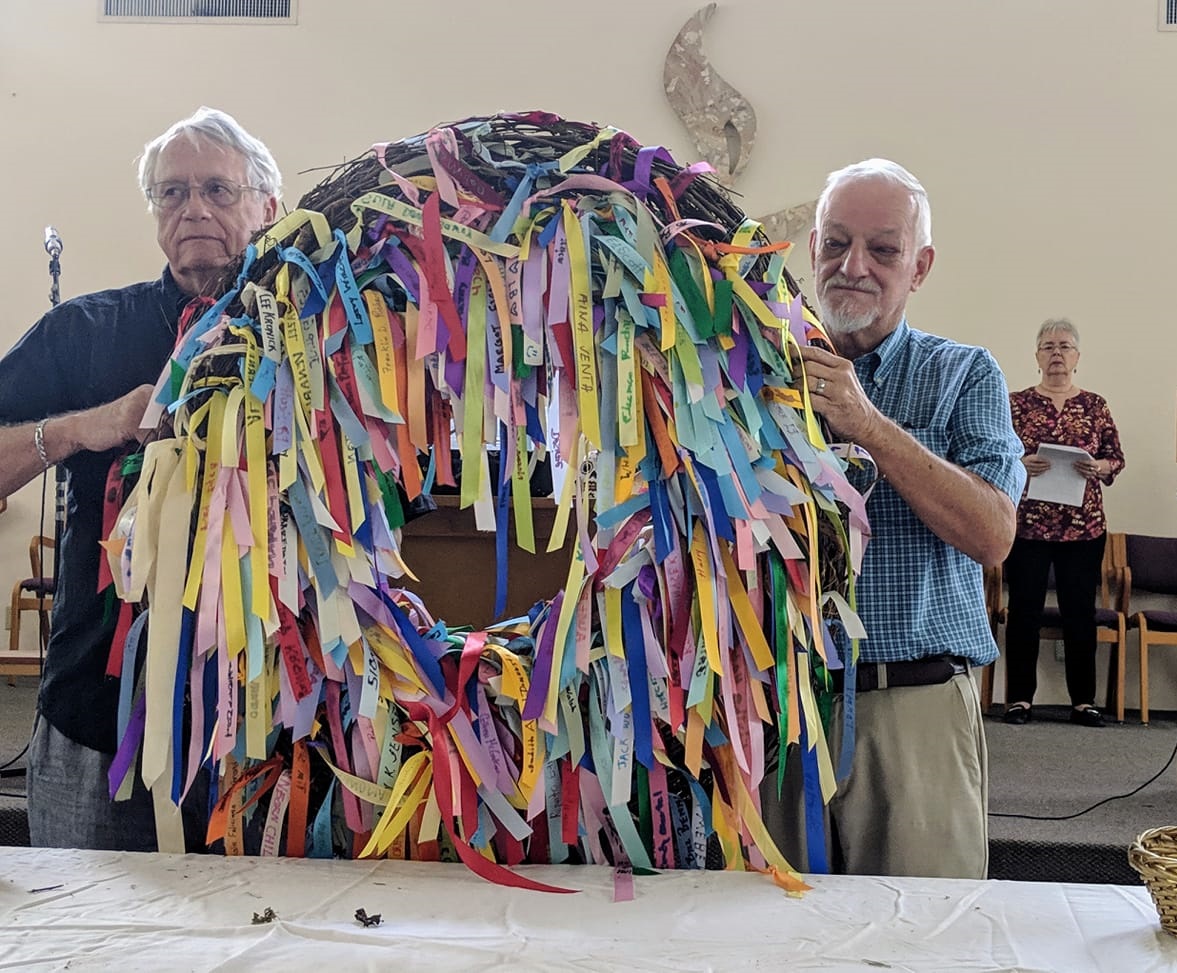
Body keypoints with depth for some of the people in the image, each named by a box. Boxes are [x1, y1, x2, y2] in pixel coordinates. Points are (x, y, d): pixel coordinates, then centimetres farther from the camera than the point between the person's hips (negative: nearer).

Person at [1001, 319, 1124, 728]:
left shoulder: (1095, 405, 8)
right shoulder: (1017, 403, 4)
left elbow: (1117, 459, 8)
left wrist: (1098, 468, -13)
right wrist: (1020, 465, -18)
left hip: (1084, 527, 2)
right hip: (1027, 525, -1)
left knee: (1080, 612, 5)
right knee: (1024, 610, 1)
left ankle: (1083, 701, 14)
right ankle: (1020, 698, 10)